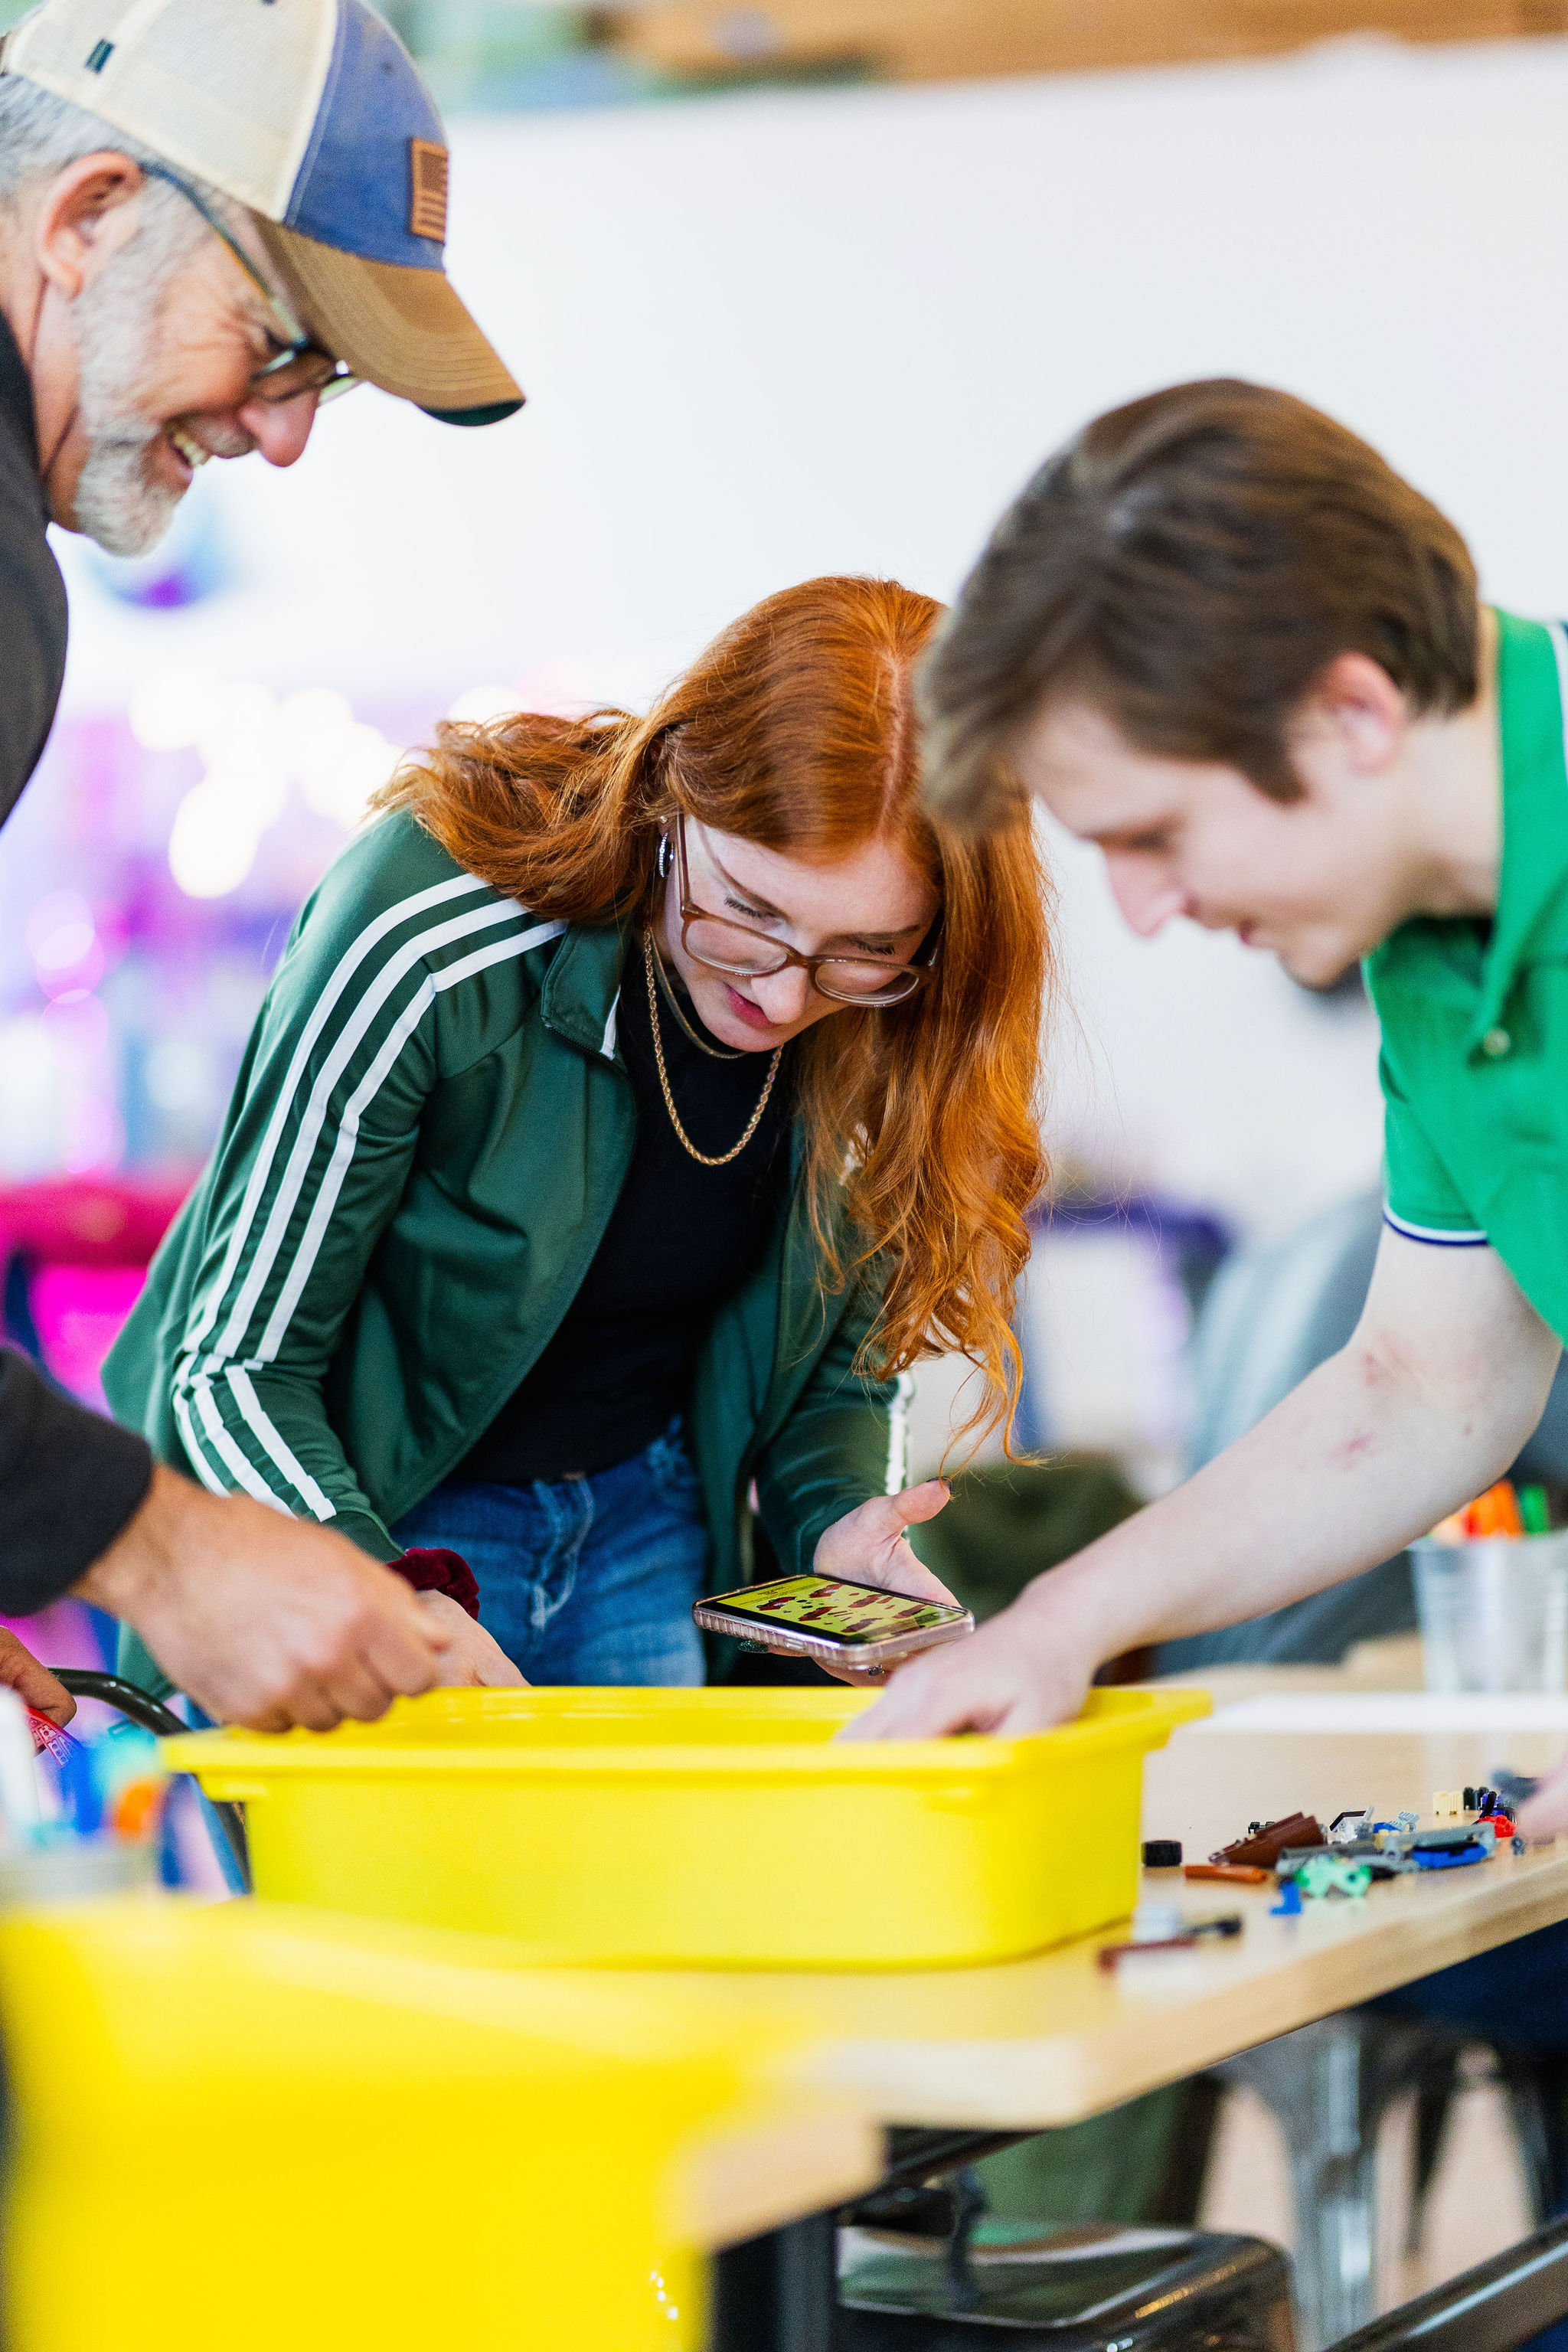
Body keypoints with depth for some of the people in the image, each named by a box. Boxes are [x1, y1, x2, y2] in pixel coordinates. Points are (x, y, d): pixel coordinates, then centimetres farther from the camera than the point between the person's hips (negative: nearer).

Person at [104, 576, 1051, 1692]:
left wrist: (836, 1518, -16)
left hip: (649, 1514, 3)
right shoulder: (428, 945, -27)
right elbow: (235, 1367, -20)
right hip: (373, 1517, -3)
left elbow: (837, 1345, 5)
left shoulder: (892, 1019, -13)